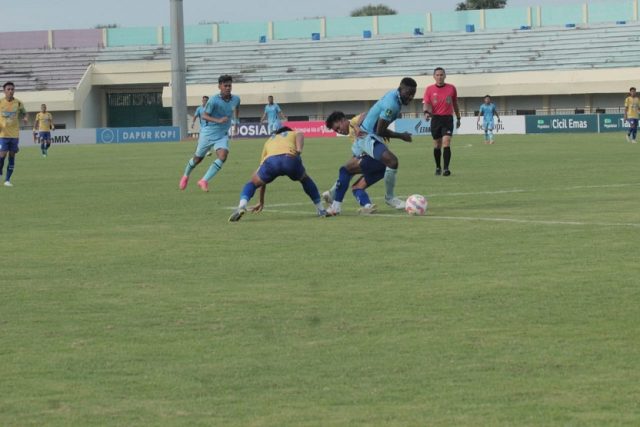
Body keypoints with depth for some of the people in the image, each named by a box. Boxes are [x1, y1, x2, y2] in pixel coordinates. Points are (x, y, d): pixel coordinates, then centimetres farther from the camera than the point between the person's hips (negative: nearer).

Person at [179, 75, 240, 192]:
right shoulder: (213, 100, -19)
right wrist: (218, 120, -33)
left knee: (223, 156, -23)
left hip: (222, 135, 3)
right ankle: (186, 176, 43)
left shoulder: (236, 99, -3)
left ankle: (204, 181, -15)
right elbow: (204, 116, -19)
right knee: (198, 159, 13)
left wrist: (235, 123, 24)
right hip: (208, 133, -3)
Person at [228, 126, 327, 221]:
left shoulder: (269, 141, 42)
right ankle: (321, 210, 32)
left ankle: (242, 206, -4)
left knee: (252, 183, 23)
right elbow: (300, 135, 9)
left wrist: (261, 202, 49)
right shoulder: (294, 134, 39)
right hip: (291, 158, 0)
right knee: (305, 179, 32)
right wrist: (299, 150, -10)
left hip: (271, 160, 1)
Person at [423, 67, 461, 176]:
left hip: (448, 118, -1)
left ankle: (446, 168, -17)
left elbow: (455, 104, 14)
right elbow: (427, 103, -5)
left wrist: (458, 118, 18)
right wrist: (427, 112, -26)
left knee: (446, 143, -14)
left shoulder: (451, 88, 4)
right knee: (437, 145, 8)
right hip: (435, 118, 1)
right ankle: (438, 167, 26)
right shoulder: (429, 89, 3)